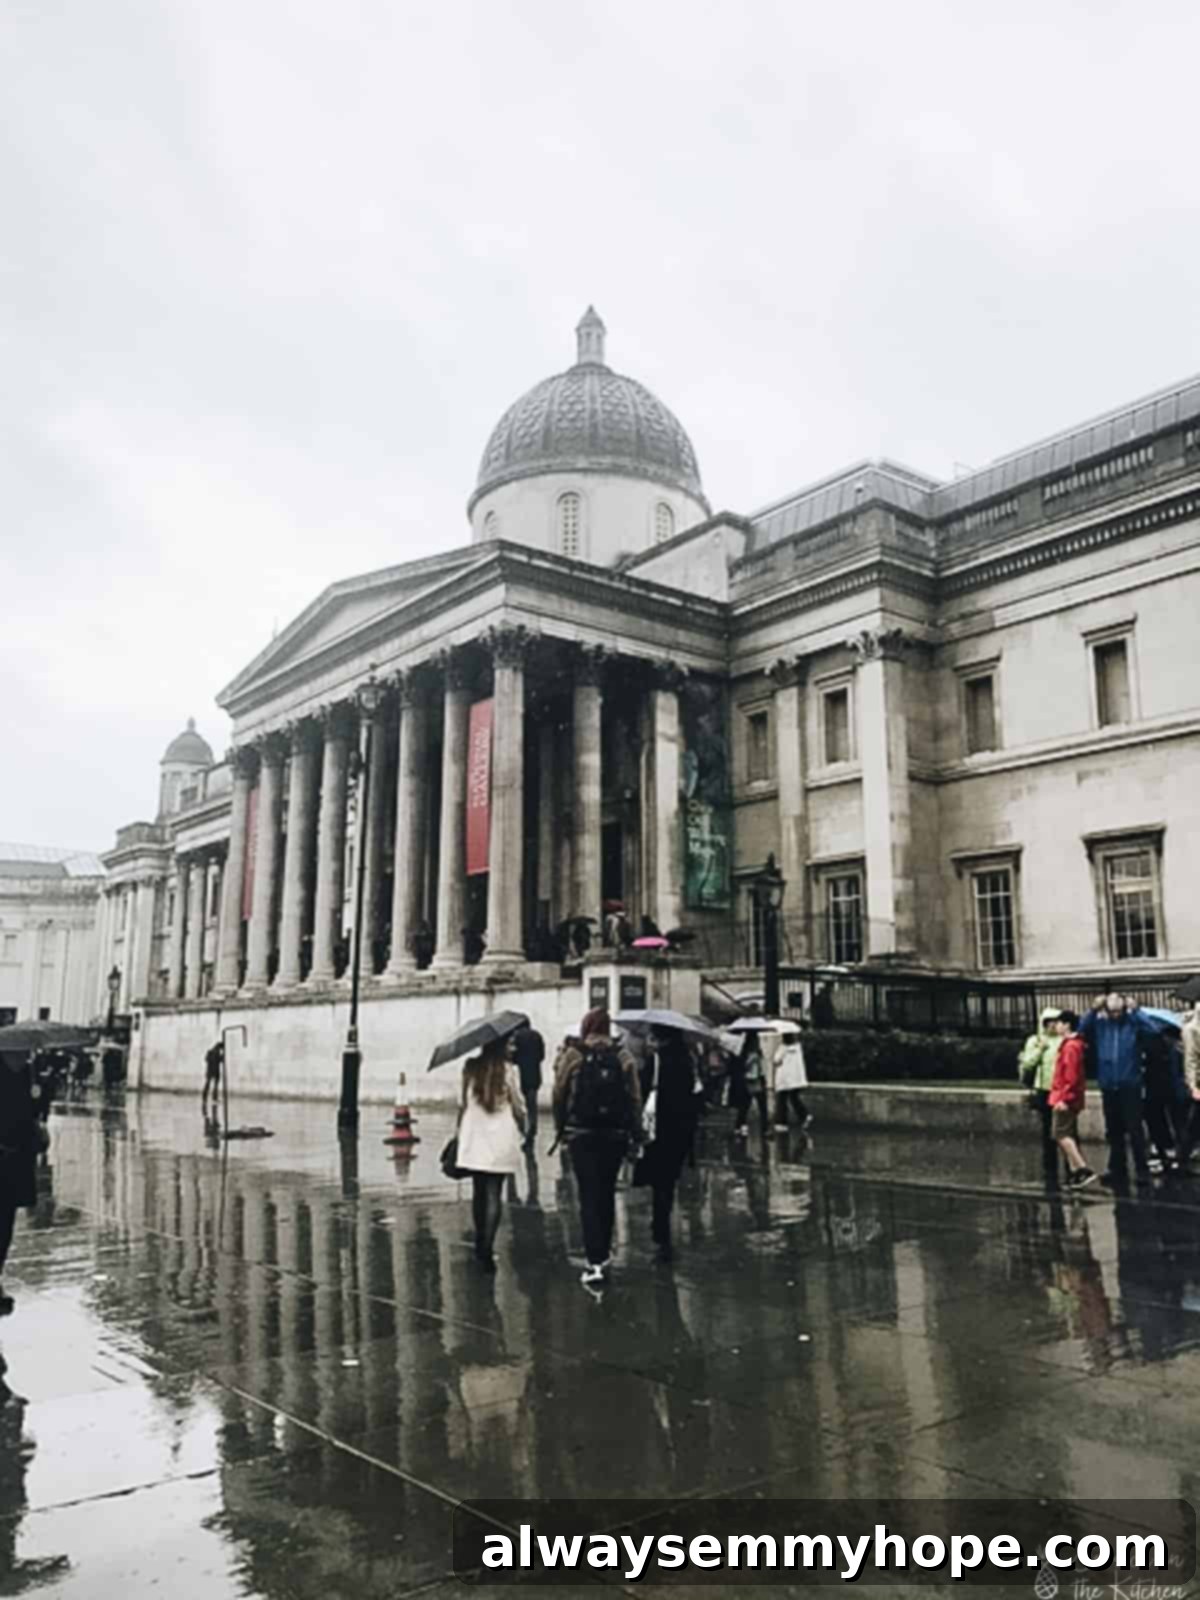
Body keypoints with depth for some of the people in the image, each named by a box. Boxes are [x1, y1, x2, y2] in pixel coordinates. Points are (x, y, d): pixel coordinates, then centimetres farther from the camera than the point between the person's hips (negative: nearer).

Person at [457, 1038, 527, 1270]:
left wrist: (460, 1133, 17)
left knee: (479, 1192, 15)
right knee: (494, 1195, -1)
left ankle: (481, 1245, 26)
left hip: (474, 1142, 4)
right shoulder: (508, 1070, -7)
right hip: (501, 1142, -3)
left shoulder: (470, 1069, 2)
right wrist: (524, 1131, 13)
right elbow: (518, 1107, -3)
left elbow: (463, 1104, 6)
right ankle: (486, 1249, -8)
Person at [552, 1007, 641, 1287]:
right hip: (615, 1134, 2)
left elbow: (559, 1094, -2)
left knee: (589, 1196, -2)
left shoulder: (572, 1055, -5)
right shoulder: (623, 1056, 0)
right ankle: (603, 1252, 29)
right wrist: (635, 1133, 7)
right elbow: (635, 1097, -1)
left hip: (581, 1134, -2)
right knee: (607, 1193, 18)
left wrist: (561, 1127, 10)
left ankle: (595, 1262, -10)